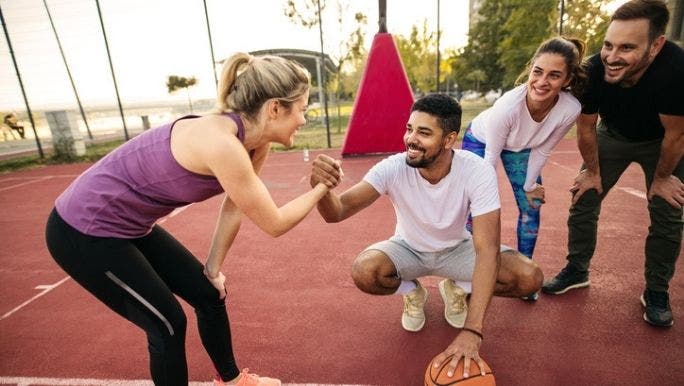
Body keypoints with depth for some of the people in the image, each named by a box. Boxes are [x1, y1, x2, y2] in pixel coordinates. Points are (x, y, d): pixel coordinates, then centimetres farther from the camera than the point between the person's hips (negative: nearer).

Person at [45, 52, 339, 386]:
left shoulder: (254, 141, -7)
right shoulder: (222, 144, -34)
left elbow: (236, 206, 4)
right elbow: (274, 224, -23)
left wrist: (214, 267, 8)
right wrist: (320, 189, -11)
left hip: (130, 227, 8)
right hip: (83, 232, -8)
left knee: (210, 295, 11)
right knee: (168, 324, -1)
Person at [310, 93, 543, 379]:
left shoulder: (478, 171, -29)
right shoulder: (393, 168, -28)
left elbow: (487, 250, -33)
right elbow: (337, 212, -33)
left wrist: (472, 331, -40)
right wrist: (321, 186, -58)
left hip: (457, 249, 1)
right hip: (409, 249, 0)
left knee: (529, 278, -21)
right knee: (363, 272, -31)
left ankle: (456, 288, 10)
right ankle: (412, 292, 6)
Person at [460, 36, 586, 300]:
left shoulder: (570, 110, -33)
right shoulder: (507, 106, -41)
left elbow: (542, 150, -14)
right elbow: (491, 155, -27)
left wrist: (529, 185, -5)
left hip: (521, 148, 3)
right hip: (481, 140, -3)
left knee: (531, 207, 2)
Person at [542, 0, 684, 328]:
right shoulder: (592, 72, -32)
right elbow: (586, 128, -15)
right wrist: (593, 172, -4)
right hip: (613, 136, 2)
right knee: (583, 201, -1)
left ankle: (656, 293, 16)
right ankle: (577, 270, 17)